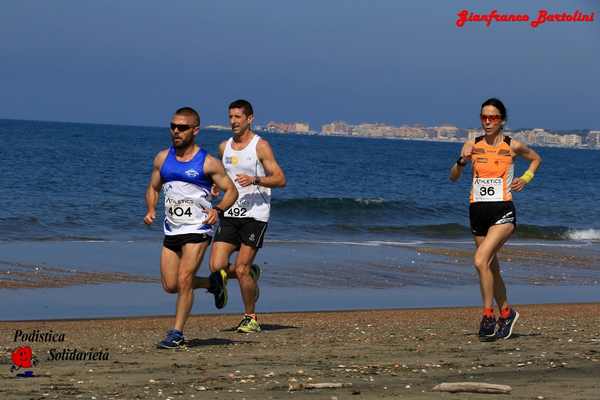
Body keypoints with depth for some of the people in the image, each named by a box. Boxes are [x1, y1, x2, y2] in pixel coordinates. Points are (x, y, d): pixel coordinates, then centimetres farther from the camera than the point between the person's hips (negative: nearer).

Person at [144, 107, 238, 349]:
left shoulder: (207, 163, -8)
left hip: (197, 230, -6)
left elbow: (231, 191, -3)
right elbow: (153, 188, 17)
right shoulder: (163, 158, 6)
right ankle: (212, 284, 33)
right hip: (171, 230, 6)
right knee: (170, 285, 7)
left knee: (184, 280, -14)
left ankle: (177, 333, -2)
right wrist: (151, 210, -3)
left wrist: (217, 210, -22)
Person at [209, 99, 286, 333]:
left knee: (241, 270, -9)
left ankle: (250, 318, 9)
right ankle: (251, 273, 24)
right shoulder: (224, 147, 12)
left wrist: (254, 179, -24)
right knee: (217, 266, -6)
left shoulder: (260, 146, -5)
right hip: (230, 215, 6)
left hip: (255, 215, -5)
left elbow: (280, 180, -10)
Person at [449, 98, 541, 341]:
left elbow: (536, 159, 19)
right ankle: (506, 313, 32)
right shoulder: (472, 146, 4)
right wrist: (462, 161, -16)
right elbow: (453, 177, 3)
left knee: (481, 260, -23)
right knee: (492, 268, 14)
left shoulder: (512, 147, -1)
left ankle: (488, 316, -14)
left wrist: (526, 179, 2)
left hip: (503, 213, -4)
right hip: (478, 212, 4)